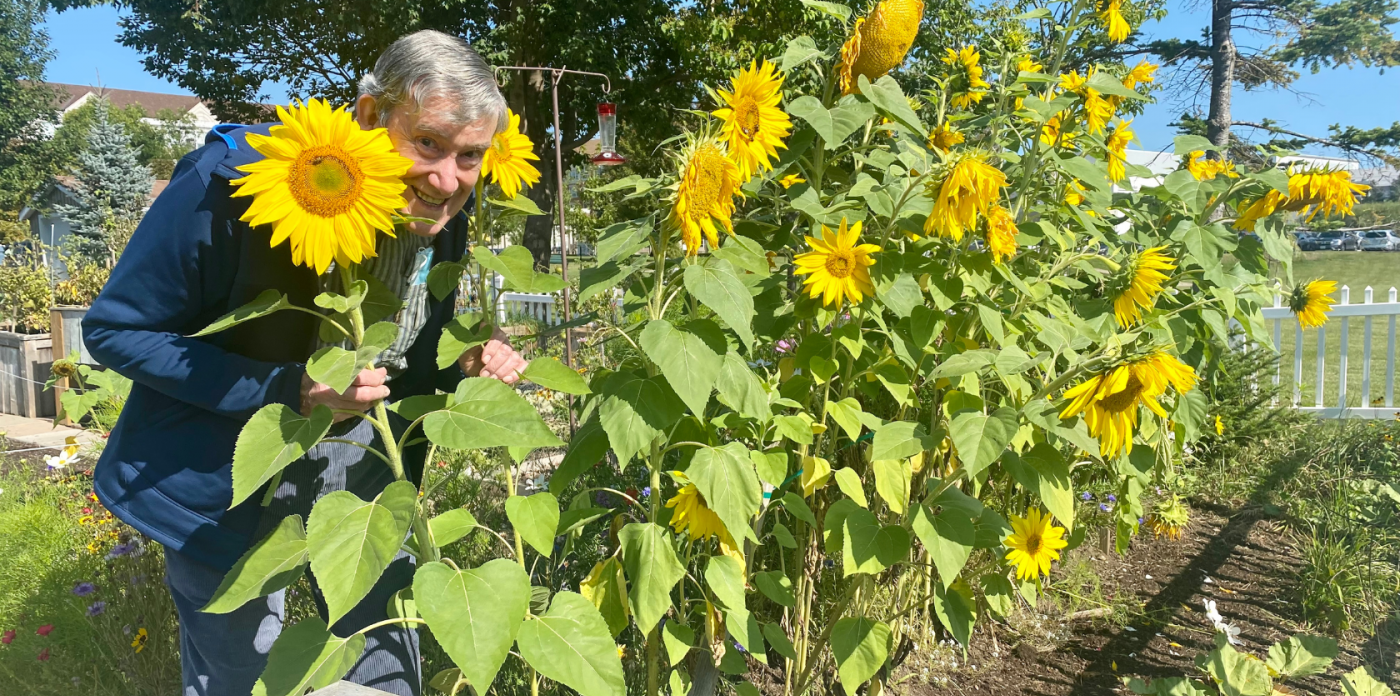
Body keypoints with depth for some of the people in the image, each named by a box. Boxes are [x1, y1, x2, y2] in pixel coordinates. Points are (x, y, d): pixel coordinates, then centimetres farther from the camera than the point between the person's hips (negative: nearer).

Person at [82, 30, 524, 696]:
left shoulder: (441, 214, -9)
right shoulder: (237, 177, -27)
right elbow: (113, 329, -19)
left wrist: (463, 367, -18)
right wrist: (282, 389, -31)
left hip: (362, 465, 5)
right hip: (224, 475, -4)